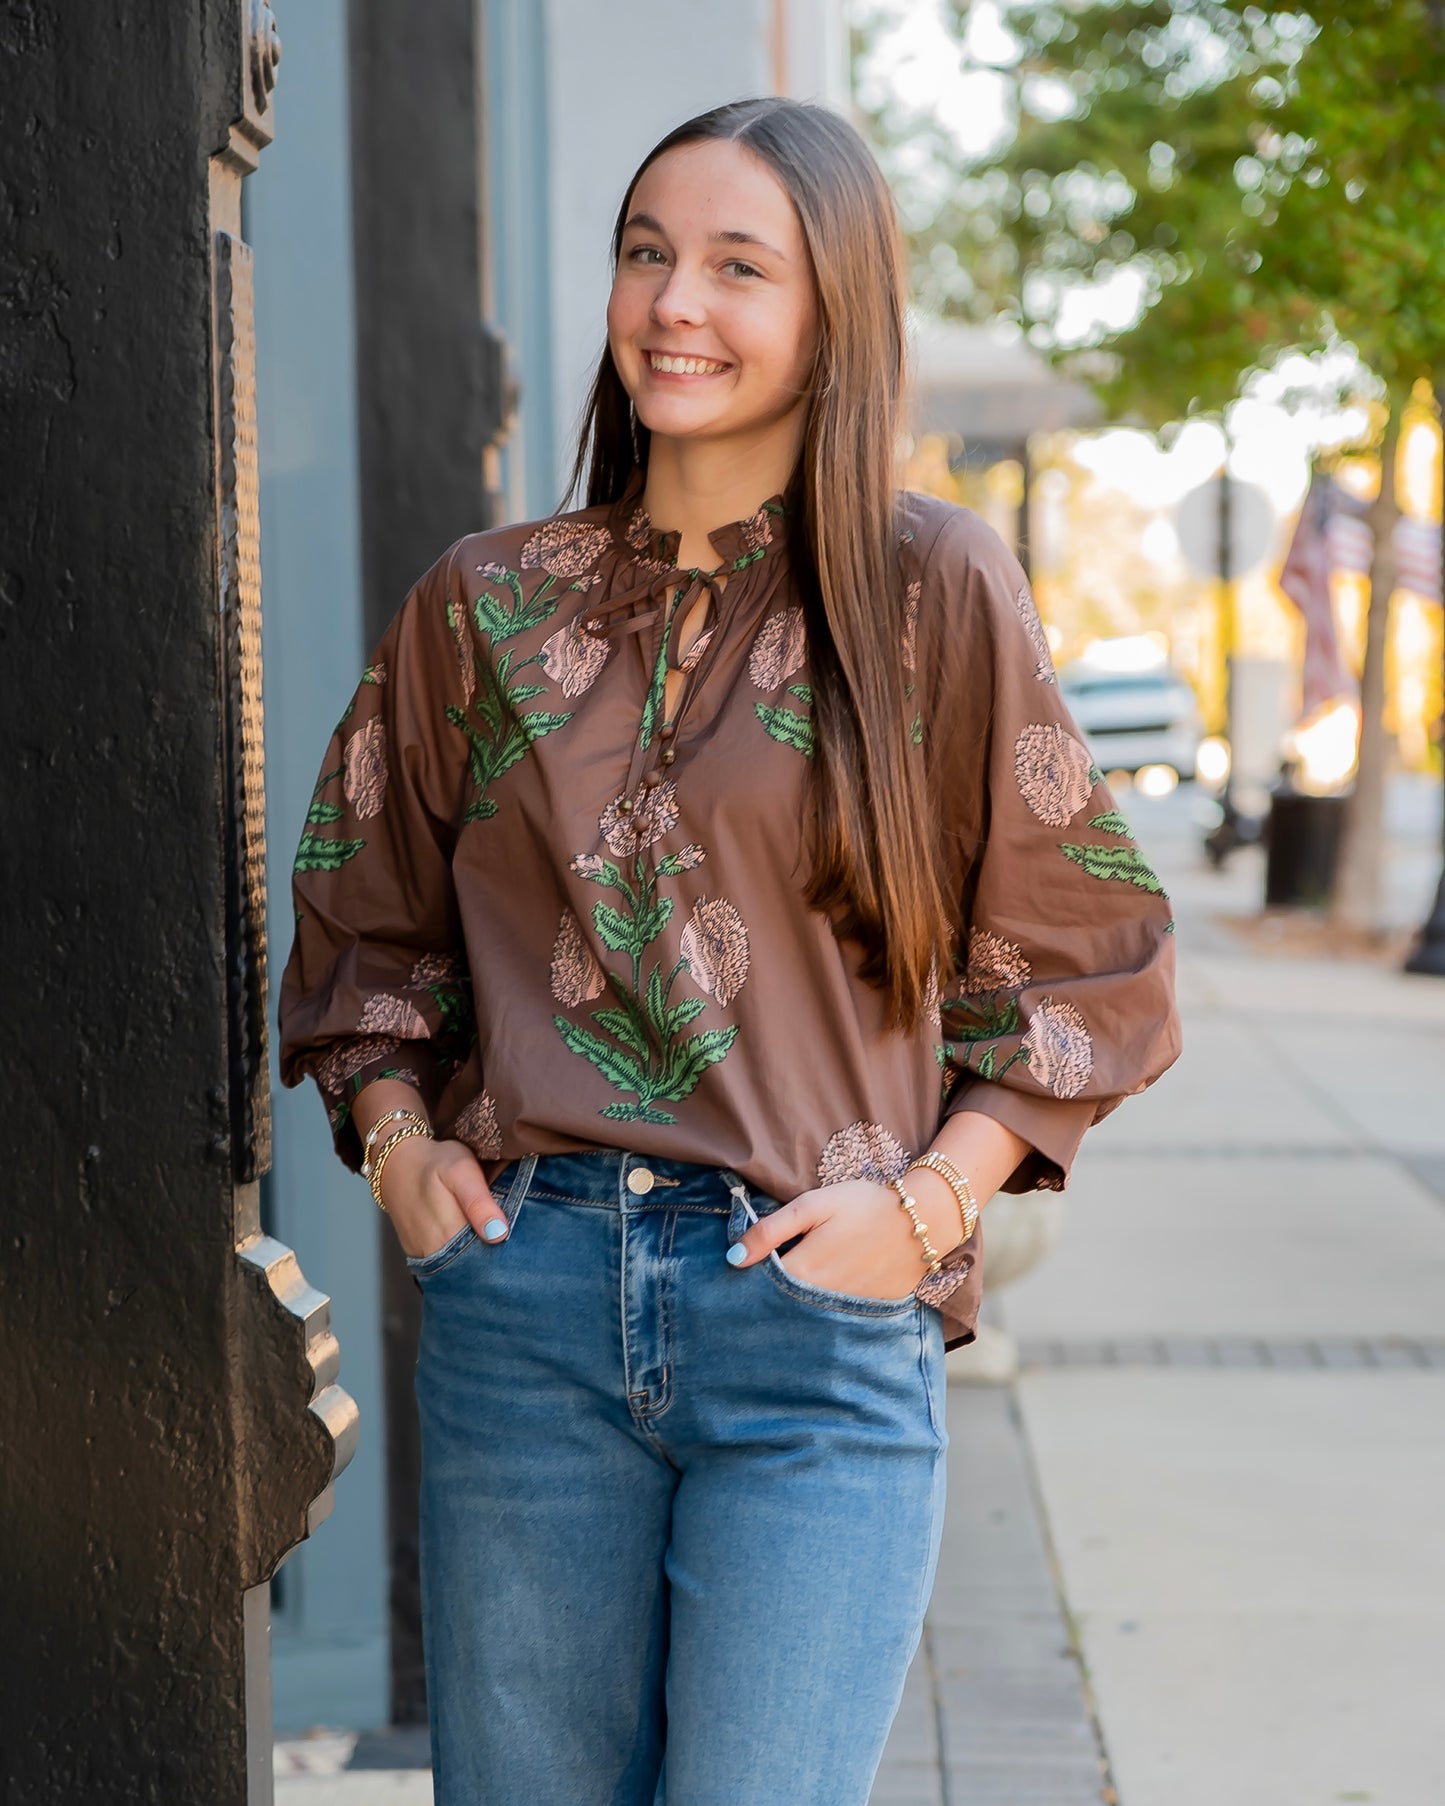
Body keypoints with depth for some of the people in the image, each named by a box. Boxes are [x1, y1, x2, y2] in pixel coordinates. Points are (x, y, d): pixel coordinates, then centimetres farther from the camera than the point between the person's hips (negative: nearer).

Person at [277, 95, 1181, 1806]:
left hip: (816, 1316, -3)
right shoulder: (484, 603, 8)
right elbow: (359, 917, 20)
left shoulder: (936, 589, 0)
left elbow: (1086, 956, 4)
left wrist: (930, 1202, -4)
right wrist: (395, 1141, 6)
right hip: (520, 1298, 3)